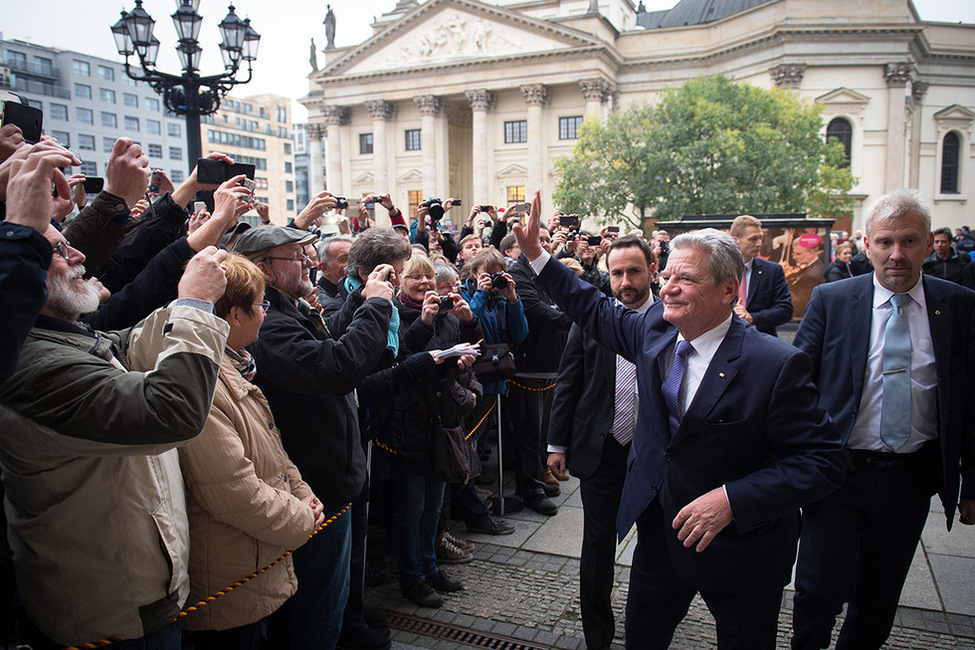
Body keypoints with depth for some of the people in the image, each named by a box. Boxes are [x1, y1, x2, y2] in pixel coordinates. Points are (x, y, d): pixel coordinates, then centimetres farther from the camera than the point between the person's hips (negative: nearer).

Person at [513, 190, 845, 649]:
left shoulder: (777, 365, -22)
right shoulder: (655, 329, -6)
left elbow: (822, 461, -21)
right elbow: (597, 311, 10)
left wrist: (731, 499, -29)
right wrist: (535, 253, 8)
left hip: (740, 550, -4)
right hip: (660, 537, 5)